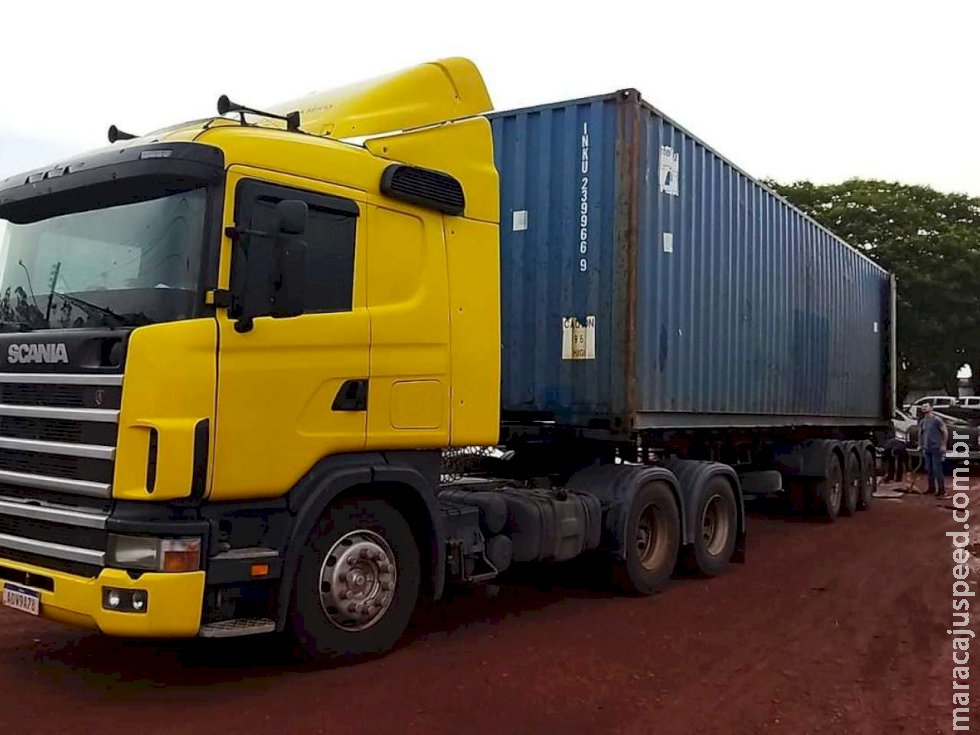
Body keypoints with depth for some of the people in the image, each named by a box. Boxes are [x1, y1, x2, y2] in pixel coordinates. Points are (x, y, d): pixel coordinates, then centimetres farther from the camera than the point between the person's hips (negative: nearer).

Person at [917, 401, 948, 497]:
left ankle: (941, 490, -5)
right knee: (929, 470, 10)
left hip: (936, 448, -7)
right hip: (926, 449, 7)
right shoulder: (922, 422, 11)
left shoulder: (937, 420, -9)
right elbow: (920, 434, 23)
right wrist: (920, 445, 18)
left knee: (937, 469, -9)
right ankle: (931, 488, 19)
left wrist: (943, 445, -11)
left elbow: (945, 432, -8)